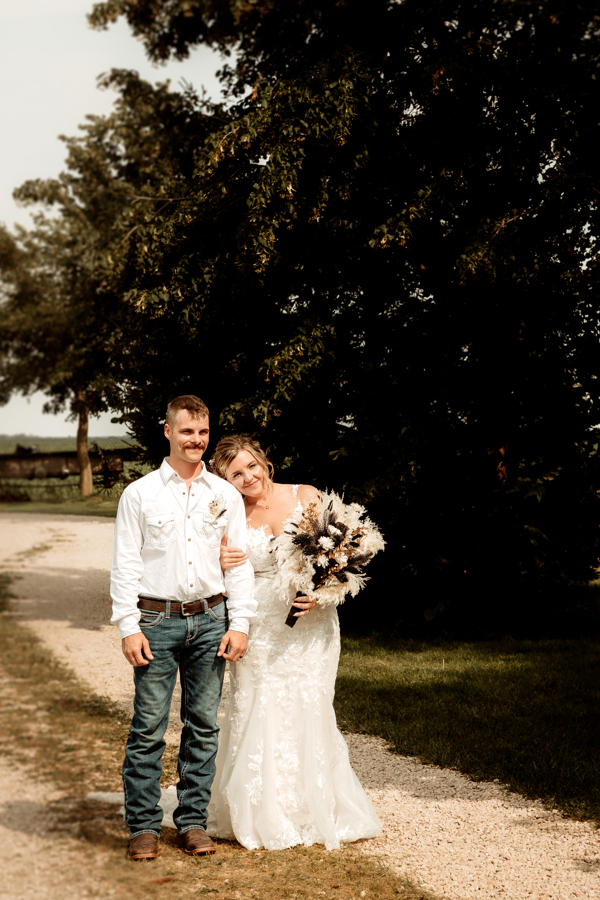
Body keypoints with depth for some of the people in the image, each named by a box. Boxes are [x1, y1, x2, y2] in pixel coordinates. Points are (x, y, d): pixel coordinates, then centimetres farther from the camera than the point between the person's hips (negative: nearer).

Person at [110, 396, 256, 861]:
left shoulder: (227, 495, 9)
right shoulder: (140, 494, 2)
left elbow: (239, 564, 9)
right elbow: (125, 565, 0)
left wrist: (240, 624, 2)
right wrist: (129, 627, -7)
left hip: (210, 621, 3)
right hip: (157, 621, -2)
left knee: (203, 726, 6)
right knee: (148, 728, -3)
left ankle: (193, 822, 16)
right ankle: (144, 826, 6)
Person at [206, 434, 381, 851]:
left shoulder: (306, 497, 0)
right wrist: (219, 564, -13)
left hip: (309, 625, -1)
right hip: (259, 629, 1)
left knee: (307, 714, -2)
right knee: (257, 717, 0)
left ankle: (315, 813, 12)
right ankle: (264, 818, 13)